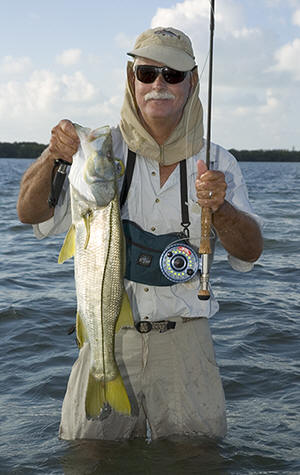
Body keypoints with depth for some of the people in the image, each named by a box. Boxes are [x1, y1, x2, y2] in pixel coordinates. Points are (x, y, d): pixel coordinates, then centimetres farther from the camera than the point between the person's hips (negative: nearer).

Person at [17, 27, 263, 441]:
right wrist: (52, 158, -26)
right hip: (107, 338, 0)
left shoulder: (215, 162, 3)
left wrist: (219, 208, -26)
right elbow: (30, 213, -7)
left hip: (184, 343, 1)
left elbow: (250, 252, -5)